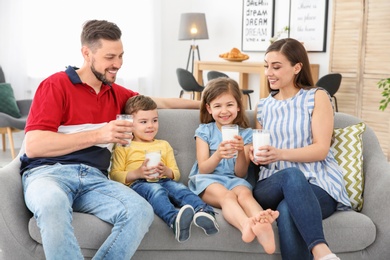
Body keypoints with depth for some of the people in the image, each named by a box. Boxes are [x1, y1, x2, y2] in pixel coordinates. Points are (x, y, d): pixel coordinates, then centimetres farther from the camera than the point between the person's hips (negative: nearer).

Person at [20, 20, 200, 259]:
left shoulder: (116, 93, 20)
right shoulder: (56, 85, 1)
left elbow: (161, 102, 37)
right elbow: (33, 146, -11)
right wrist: (98, 135, -15)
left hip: (94, 178, 5)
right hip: (48, 172, -4)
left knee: (142, 212, -27)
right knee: (53, 204, -42)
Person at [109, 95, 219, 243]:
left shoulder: (164, 145, 31)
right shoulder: (123, 148, 18)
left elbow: (176, 174, 26)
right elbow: (114, 176, 5)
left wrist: (167, 171, 1)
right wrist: (137, 173, -11)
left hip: (164, 181, 4)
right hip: (138, 184, -4)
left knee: (178, 187, -32)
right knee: (155, 189, -39)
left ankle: (203, 211, -59)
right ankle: (174, 218, -68)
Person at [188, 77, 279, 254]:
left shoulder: (246, 134, 9)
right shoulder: (204, 131, 7)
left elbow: (241, 174, 3)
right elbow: (203, 169, -2)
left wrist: (241, 152, -18)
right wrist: (218, 155, -24)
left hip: (234, 180, 2)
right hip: (207, 180, -2)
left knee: (244, 193, -36)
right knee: (227, 195, -37)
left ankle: (262, 223, -68)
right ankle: (246, 225, -70)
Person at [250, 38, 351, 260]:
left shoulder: (317, 97, 5)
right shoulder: (263, 106, 20)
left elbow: (321, 149, -6)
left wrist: (280, 153, -21)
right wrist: (257, 155, -2)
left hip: (318, 183, -3)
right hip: (273, 186, 3)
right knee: (291, 174, -38)